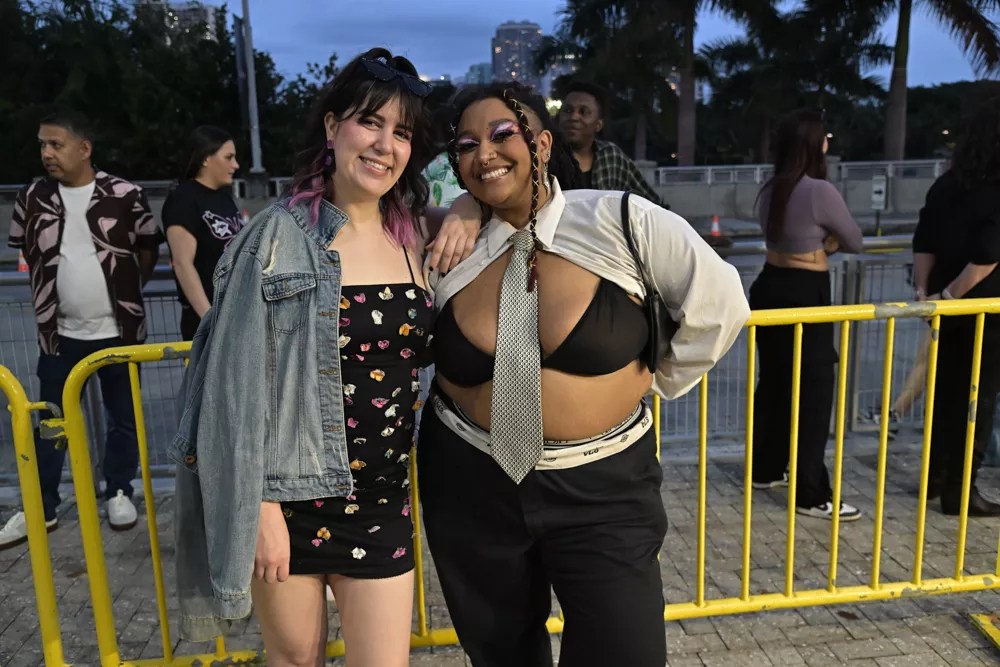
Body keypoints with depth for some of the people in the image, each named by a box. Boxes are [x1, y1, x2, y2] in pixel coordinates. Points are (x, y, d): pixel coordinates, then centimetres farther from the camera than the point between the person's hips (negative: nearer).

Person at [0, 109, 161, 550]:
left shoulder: (124, 195, -9)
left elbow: (149, 247, 3)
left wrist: (126, 287, 6)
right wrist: (57, 285, 11)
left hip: (118, 330, -2)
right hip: (60, 332, 2)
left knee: (123, 416, 10)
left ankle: (119, 493, 28)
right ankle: (42, 508, 23)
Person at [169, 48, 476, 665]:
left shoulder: (416, 238, 1)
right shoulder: (281, 236, -11)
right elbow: (241, 381, -11)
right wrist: (259, 503, -13)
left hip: (382, 498, 4)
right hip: (288, 493, -3)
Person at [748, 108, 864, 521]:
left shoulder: (771, 190, 6)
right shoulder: (820, 191, -18)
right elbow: (854, 243, -5)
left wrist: (819, 240, 3)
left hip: (770, 288, 8)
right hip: (804, 296, -8)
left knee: (773, 383, 17)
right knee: (812, 392, -1)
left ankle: (765, 470, 30)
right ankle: (811, 496, 6)